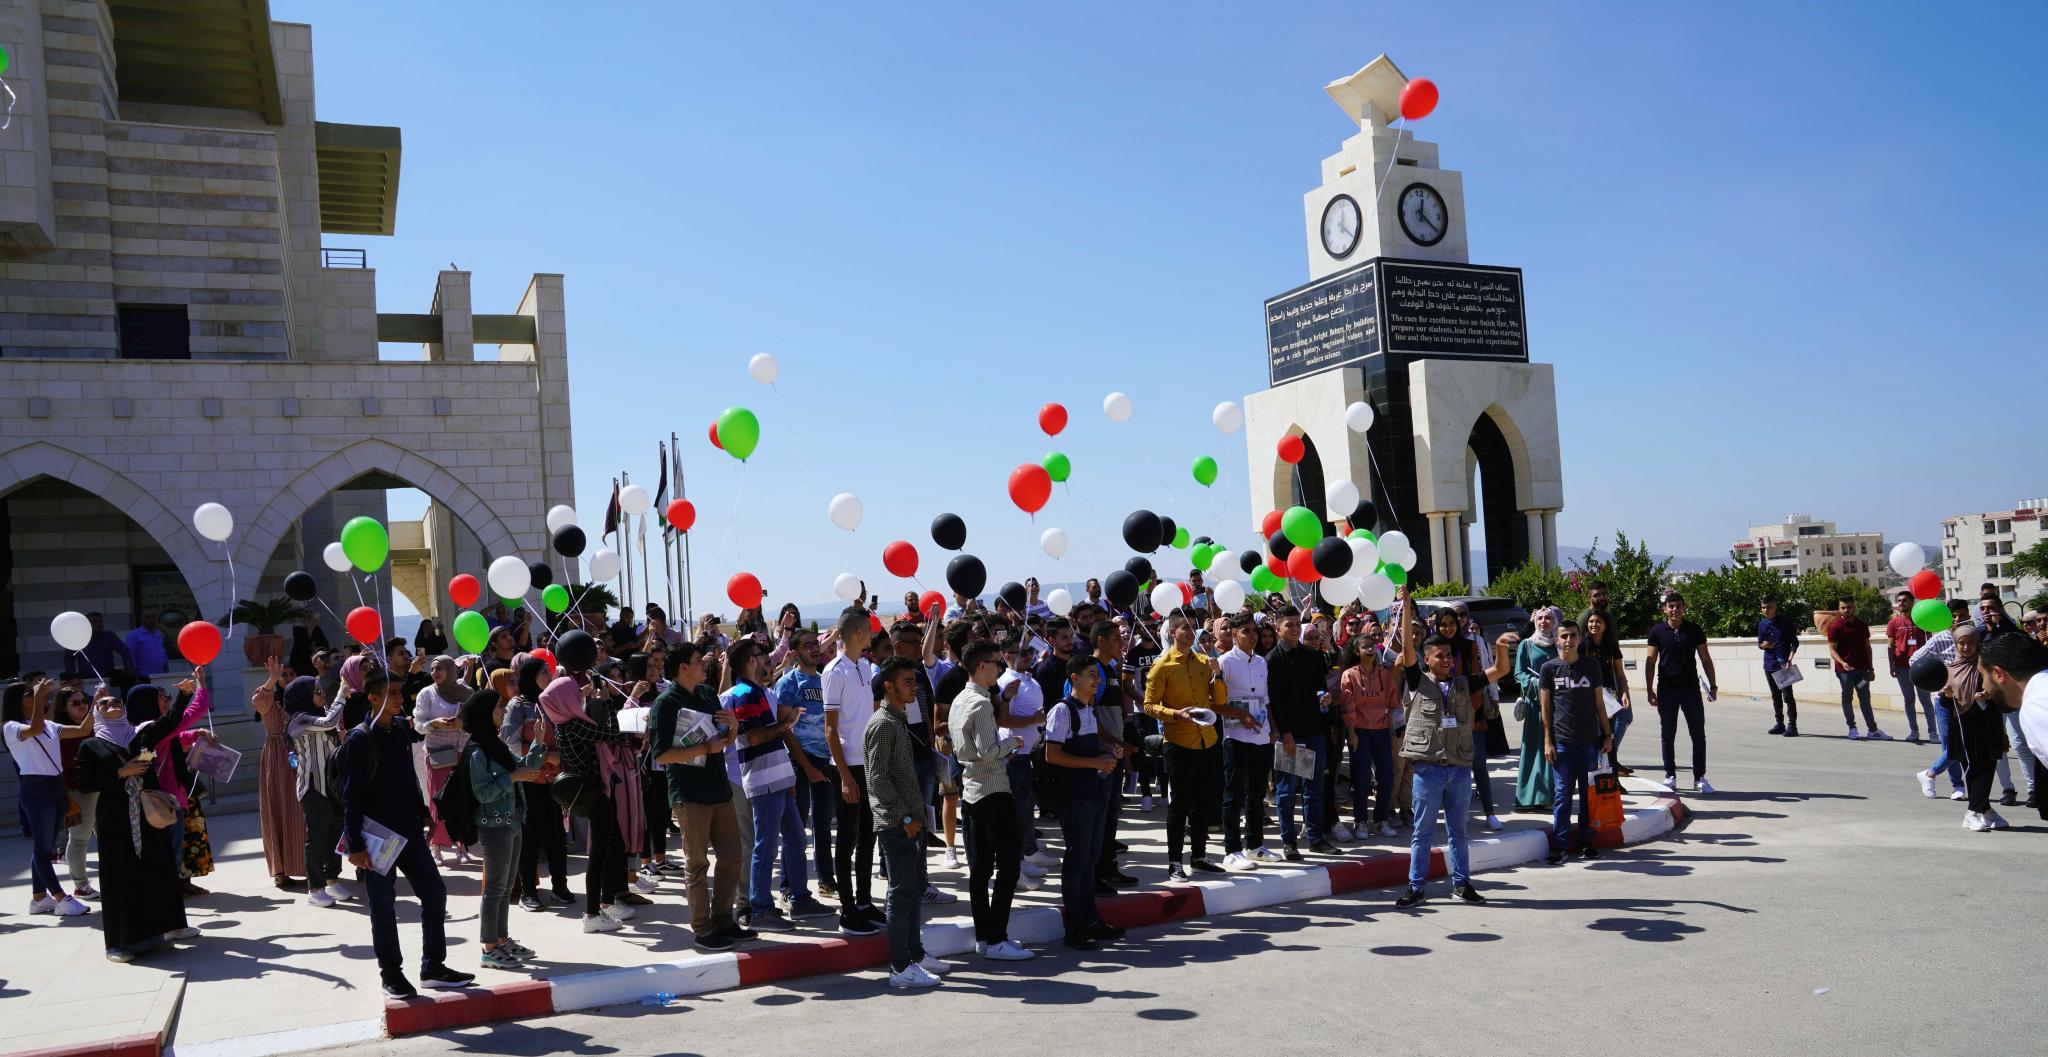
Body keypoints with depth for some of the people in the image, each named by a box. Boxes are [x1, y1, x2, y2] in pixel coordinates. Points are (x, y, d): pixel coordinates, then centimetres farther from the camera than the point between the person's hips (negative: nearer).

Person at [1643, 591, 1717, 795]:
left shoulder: (1694, 629, 3)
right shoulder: (1658, 631, 0)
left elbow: (1705, 659, 7)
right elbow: (1650, 661, 2)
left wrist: (1712, 685, 2)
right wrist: (1649, 690, -3)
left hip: (1691, 689, 1)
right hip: (1666, 690, -1)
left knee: (1699, 735, 1)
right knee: (1668, 737, 6)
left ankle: (1700, 778, 9)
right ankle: (1670, 777, 15)